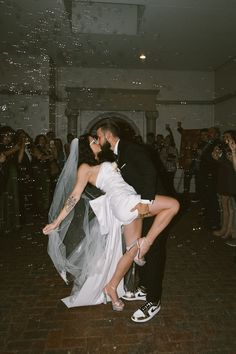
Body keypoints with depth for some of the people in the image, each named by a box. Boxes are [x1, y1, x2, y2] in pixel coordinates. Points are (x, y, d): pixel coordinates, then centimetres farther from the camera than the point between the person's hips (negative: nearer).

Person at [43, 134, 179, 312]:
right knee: (173, 204, -11)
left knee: (133, 250, 11)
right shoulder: (85, 167, 1)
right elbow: (75, 196, -2)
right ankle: (146, 243, -5)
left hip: (130, 205, 8)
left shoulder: (101, 164, 26)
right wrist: (57, 221, -4)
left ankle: (111, 287, 20)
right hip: (124, 201, -8)